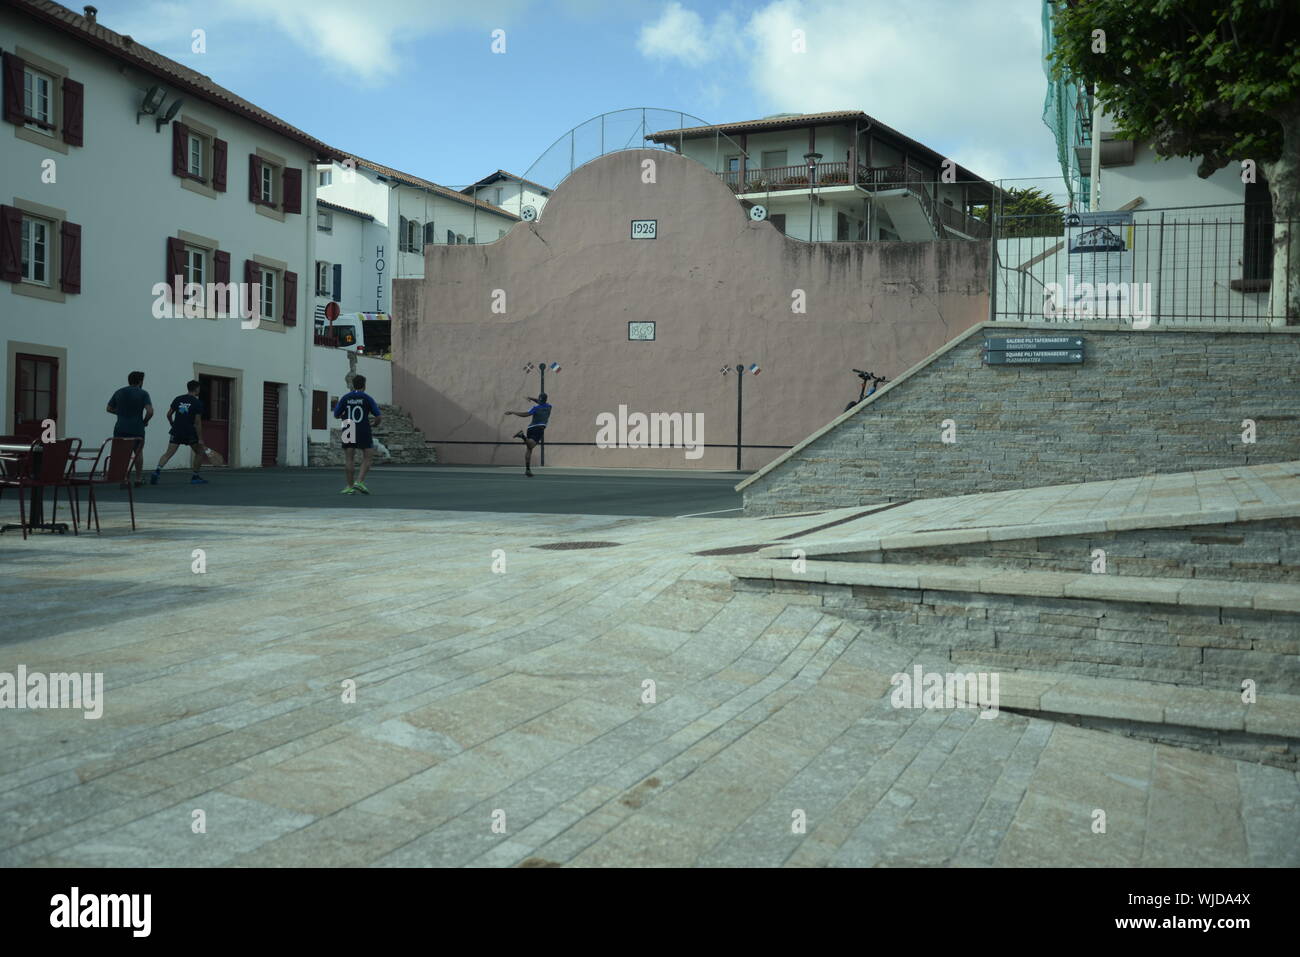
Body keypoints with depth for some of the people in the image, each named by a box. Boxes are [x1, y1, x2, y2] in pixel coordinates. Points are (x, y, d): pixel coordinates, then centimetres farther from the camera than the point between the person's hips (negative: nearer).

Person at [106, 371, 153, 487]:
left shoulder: (118, 392, 7)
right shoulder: (143, 393, -5)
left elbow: (109, 409, 14)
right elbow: (150, 411, -16)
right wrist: (145, 421, 2)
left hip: (120, 429, 2)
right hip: (137, 429, -2)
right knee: (138, 452, 18)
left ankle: (124, 479, -6)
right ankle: (138, 479, 22)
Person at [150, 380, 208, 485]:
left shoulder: (177, 399, 8)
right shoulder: (197, 403, -5)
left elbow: (169, 415, 12)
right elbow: (197, 421, -10)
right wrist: (200, 439, -9)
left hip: (176, 432, 4)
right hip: (190, 433, -3)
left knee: (168, 454, -1)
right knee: (199, 452, 15)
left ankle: (157, 471, -24)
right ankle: (195, 477, 15)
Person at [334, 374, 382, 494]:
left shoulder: (345, 398, 4)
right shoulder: (367, 398, -1)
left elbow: (336, 415, 7)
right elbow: (379, 416, -4)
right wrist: (376, 423, 19)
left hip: (348, 432, 2)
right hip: (364, 433, -2)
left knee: (348, 459, 4)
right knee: (367, 458, 7)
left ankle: (349, 487, 0)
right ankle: (359, 482, -9)